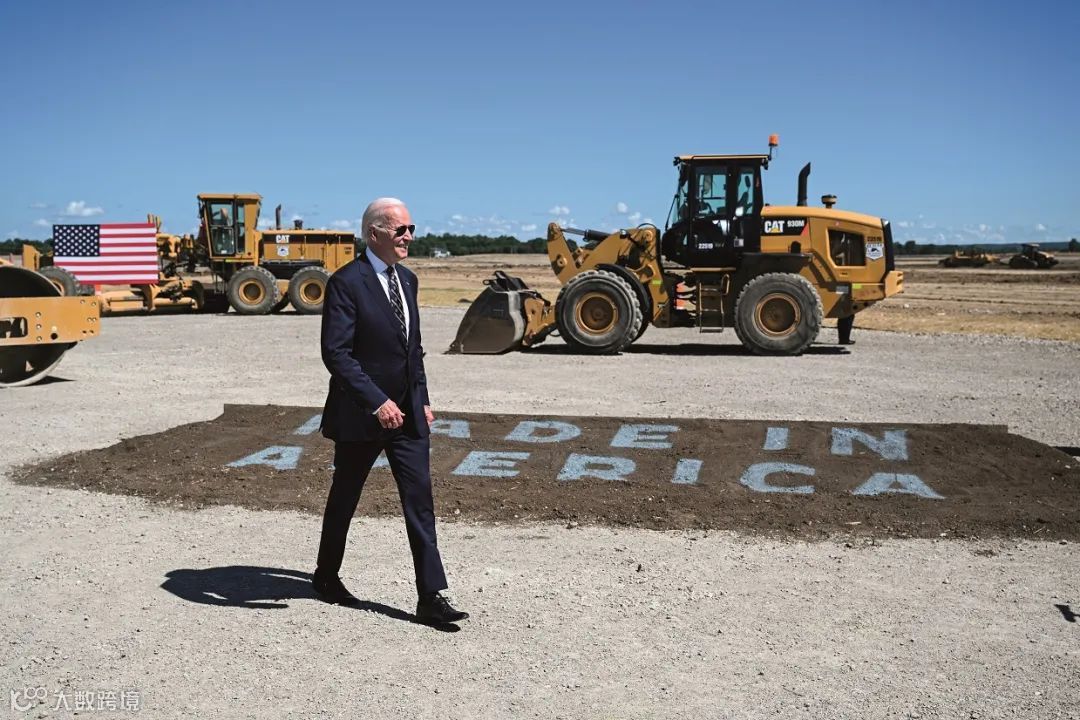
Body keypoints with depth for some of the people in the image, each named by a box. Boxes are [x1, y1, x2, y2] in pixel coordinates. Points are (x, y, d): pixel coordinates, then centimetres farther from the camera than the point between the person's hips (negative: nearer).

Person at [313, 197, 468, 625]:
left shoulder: (407, 279, 10)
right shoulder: (347, 283, -14)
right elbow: (335, 353, -20)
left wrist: (422, 399, 13)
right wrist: (377, 402, -24)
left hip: (407, 413, 6)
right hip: (361, 413, -6)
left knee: (419, 499, 0)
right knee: (344, 497, 13)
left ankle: (431, 597, 3)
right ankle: (326, 577, 35)